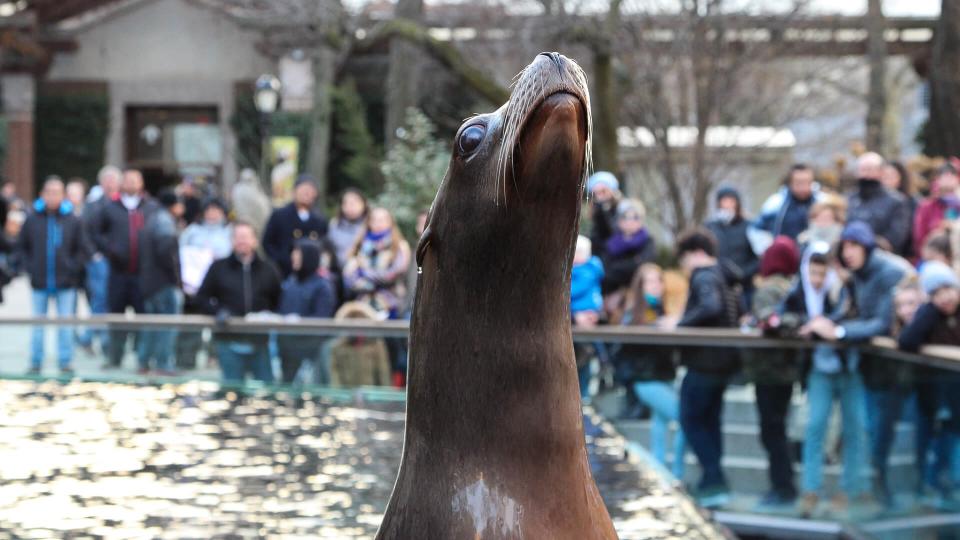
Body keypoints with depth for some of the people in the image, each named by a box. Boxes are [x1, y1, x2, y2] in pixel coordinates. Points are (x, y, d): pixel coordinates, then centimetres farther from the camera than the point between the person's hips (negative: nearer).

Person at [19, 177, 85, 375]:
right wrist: (30, 267, -2)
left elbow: (80, 249, 4)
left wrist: (73, 268, -6)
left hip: (65, 283, -1)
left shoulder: (72, 221, -3)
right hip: (40, 283, 1)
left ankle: (65, 362, 11)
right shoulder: (32, 220, -2)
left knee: (65, 325, 3)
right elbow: (22, 247, 7)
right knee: (38, 325, 8)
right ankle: (35, 362, 15)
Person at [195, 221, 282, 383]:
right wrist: (217, 311, -9)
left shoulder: (268, 270, 9)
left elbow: (278, 300, 15)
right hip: (229, 341, -1)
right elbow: (202, 297, 8)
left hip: (259, 341, 1)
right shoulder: (219, 268, 6)